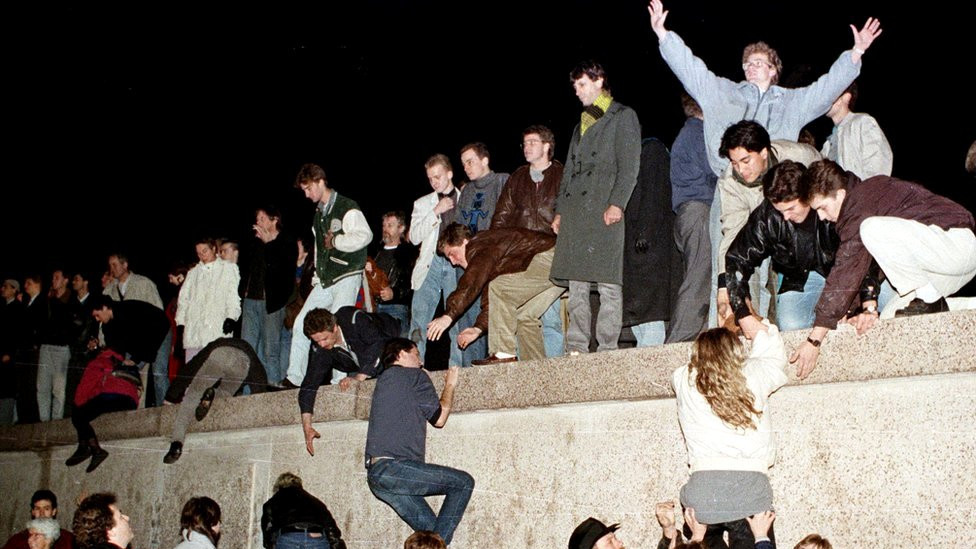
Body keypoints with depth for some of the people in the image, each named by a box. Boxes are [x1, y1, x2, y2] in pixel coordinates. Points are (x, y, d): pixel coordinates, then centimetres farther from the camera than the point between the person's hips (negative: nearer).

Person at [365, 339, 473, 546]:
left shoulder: (383, 379, 25)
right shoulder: (415, 376, 2)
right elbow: (438, 418, 5)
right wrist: (450, 385, 19)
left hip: (375, 475, 9)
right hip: (394, 467, -9)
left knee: (430, 529, 7)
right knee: (464, 482, -5)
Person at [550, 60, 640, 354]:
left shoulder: (623, 116, 7)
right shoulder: (583, 123, 27)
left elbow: (629, 165, -4)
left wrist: (617, 203, -16)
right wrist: (560, 210, 15)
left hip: (604, 210, -7)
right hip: (575, 212, 7)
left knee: (607, 283, -9)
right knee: (576, 284, 2)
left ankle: (607, 349, -7)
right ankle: (576, 348, 4)